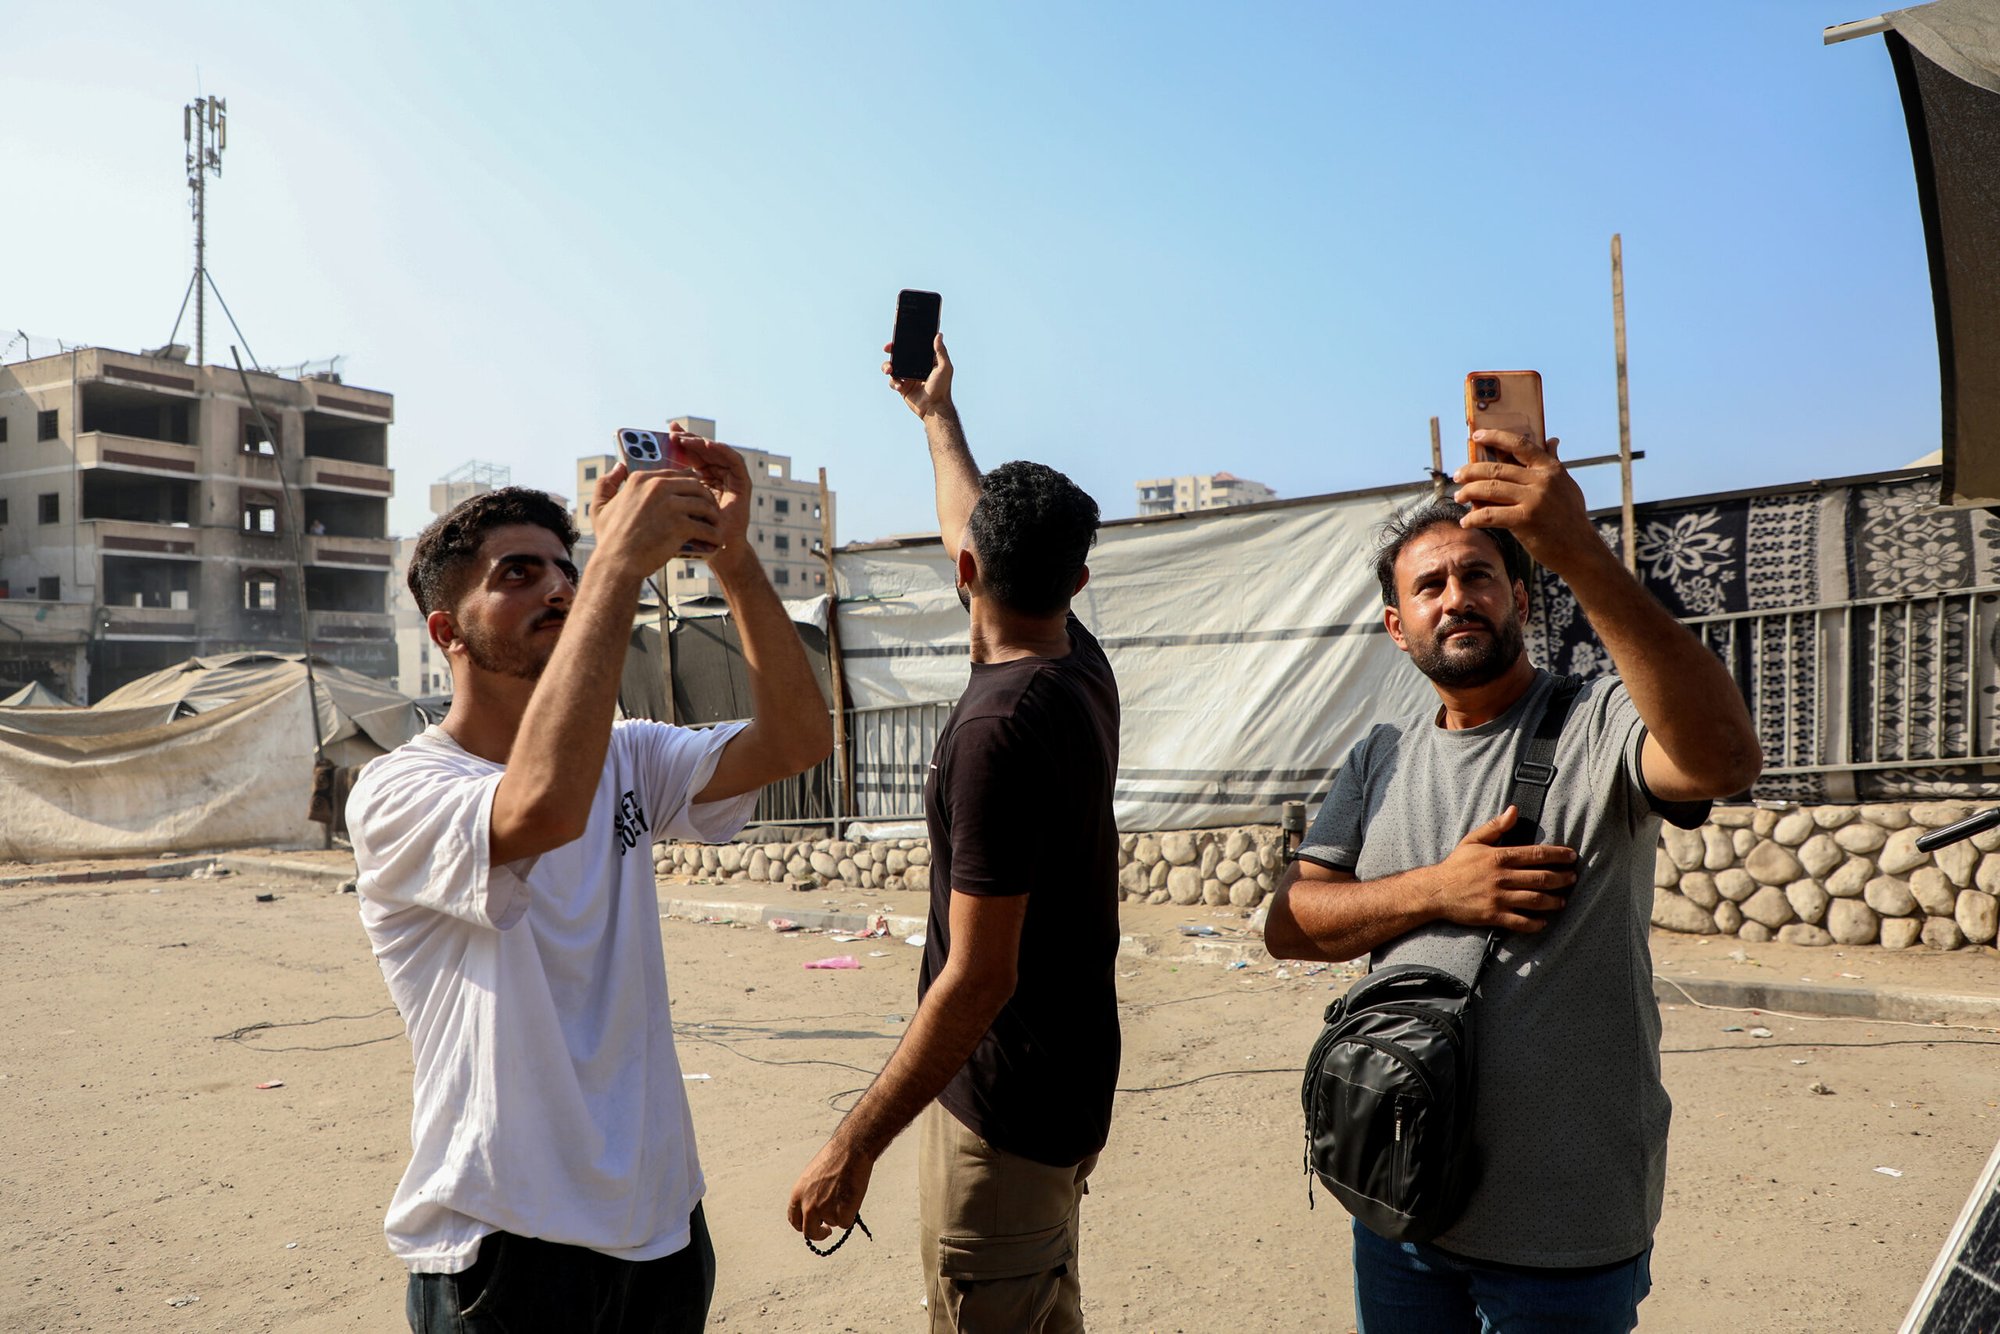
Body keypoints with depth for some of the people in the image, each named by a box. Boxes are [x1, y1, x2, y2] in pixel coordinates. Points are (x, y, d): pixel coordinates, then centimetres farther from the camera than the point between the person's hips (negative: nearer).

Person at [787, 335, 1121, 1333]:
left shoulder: (1000, 724, -26)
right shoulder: (1080, 668, 0)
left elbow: (977, 980, -26)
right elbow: (976, 526, 20)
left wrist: (854, 1146, -19)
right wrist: (936, 413, 33)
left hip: (1005, 1109, -9)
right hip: (1066, 1089, 9)